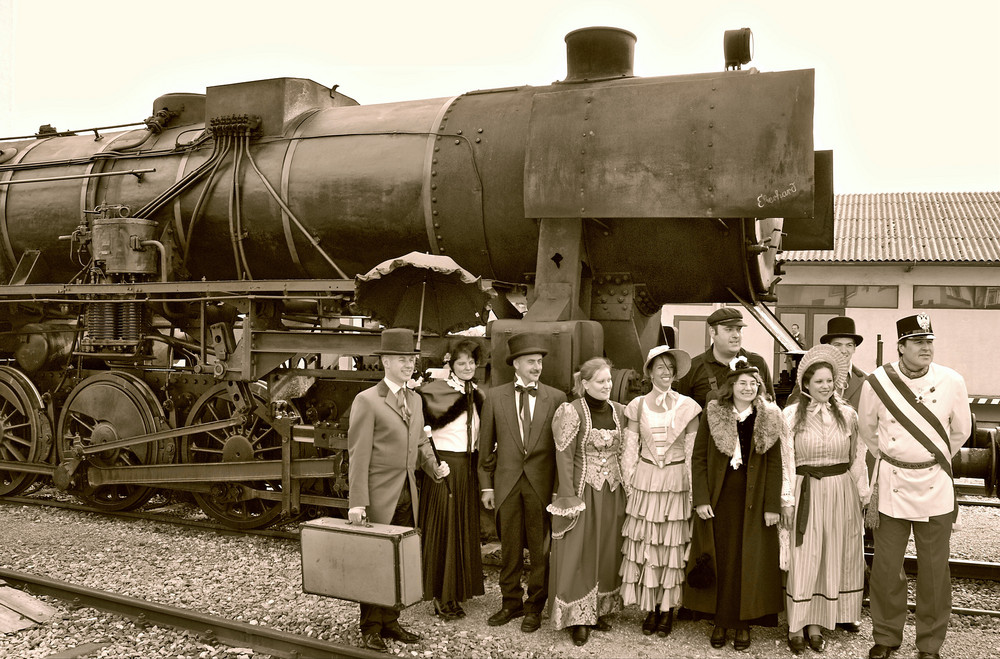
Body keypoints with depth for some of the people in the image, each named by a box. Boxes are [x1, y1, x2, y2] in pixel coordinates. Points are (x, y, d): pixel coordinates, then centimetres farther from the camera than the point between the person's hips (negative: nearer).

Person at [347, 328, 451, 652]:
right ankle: (370, 628, 18)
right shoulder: (367, 400, -10)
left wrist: (434, 467, 0)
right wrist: (356, 501, -16)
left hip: (407, 494, 7)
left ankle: (389, 622, 26)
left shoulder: (414, 399, 12)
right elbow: (358, 453, -13)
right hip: (379, 495, -6)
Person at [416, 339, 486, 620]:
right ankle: (442, 596, 11)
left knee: (465, 527, 12)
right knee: (442, 527, 0)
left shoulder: (477, 393, 10)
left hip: (468, 468, 6)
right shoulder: (436, 390, -10)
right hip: (444, 466, -6)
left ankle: (458, 589, 24)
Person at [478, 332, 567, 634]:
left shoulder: (556, 398, 0)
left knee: (540, 549, 7)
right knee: (509, 548, 11)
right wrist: (487, 485, 3)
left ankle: (534, 607, 22)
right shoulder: (495, 397, 3)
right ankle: (511, 602, 27)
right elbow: (486, 446, 6)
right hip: (507, 483, 1)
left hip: (542, 485, -1)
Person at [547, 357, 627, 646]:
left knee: (607, 551, 12)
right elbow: (564, 457, -11)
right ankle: (578, 617, 12)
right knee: (579, 553, 1)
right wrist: (569, 497, -15)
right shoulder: (572, 411, -10)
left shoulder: (619, 411, 6)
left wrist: (628, 490, 7)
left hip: (614, 493, 5)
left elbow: (624, 452, 11)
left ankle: (600, 609, 26)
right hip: (583, 491, -5)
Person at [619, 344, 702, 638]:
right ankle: (650, 608, 16)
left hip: (676, 481, -1)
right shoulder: (637, 406, 4)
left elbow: (693, 452, 2)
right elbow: (630, 448, 6)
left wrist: (692, 489, -2)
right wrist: (629, 483, 1)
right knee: (644, 544, 3)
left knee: (673, 546, 4)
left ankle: (667, 608, 17)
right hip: (645, 480, 1)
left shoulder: (687, 406, 1)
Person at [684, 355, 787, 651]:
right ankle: (720, 621, 19)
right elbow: (699, 458, -1)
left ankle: (744, 623, 17)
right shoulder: (712, 414, -1)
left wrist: (772, 505, -6)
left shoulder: (769, 418, 1)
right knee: (720, 560, 7)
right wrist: (701, 499, -8)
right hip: (719, 499, 0)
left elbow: (775, 465, -1)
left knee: (749, 562, 5)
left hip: (753, 500, 0)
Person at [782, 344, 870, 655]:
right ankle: (796, 626, 12)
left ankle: (816, 624, 21)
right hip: (805, 492, -2)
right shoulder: (792, 414, -2)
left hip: (841, 492, 3)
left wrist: (863, 495, 5)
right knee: (802, 557, 0)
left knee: (833, 558, 8)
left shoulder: (848, 414, 4)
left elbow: (858, 458, 7)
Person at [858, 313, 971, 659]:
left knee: (934, 570, 8)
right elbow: (867, 429, 9)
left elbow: (961, 431, 10)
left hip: (935, 487, 0)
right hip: (891, 486, 0)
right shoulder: (877, 382, -8)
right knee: (886, 567, 8)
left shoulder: (952, 382, -6)